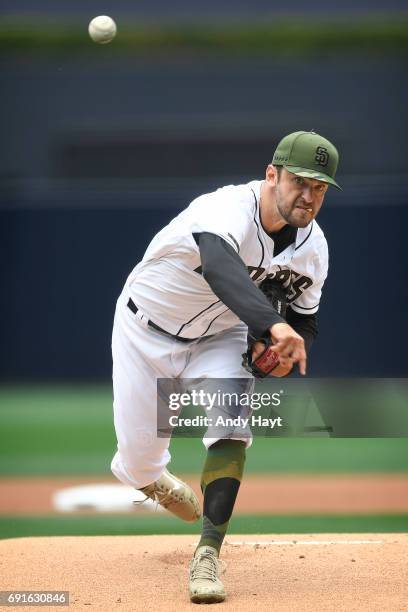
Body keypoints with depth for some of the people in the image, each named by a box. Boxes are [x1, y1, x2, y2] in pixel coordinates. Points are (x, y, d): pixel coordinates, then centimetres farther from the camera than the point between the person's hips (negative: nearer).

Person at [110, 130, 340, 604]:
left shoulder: (312, 248, -14)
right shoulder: (228, 210, -36)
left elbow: (304, 320, 1)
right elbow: (221, 266, -59)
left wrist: (288, 350, -24)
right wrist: (273, 324, -75)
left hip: (219, 339, 4)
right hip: (147, 331, -4)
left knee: (231, 428, -23)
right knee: (139, 459, 3)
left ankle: (209, 549, -19)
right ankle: (145, 473, 41)